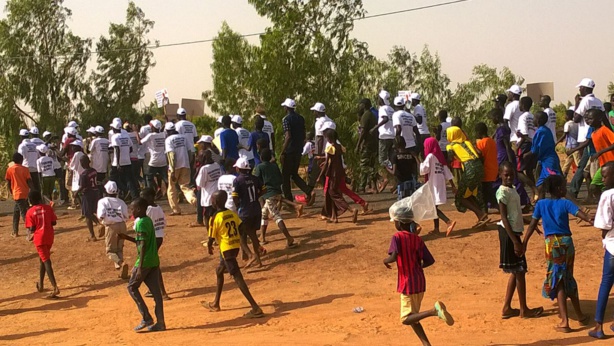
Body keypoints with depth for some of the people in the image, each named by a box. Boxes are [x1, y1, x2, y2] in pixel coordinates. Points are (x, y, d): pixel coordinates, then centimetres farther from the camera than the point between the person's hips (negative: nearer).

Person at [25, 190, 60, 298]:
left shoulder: (30, 212, -8)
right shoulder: (48, 208, 0)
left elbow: (31, 228, -10)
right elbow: (54, 222, 0)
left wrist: (30, 236, 11)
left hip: (39, 238, -4)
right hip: (49, 237, 4)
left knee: (46, 261, -8)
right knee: (43, 259, 23)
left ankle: (55, 288, -19)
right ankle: (40, 284, 34)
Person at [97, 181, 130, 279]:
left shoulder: (103, 201, -5)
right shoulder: (121, 202, 4)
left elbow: (101, 216, -17)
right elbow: (126, 216, 0)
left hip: (111, 226, -3)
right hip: (122, 225, 3)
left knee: (110, 251, 5)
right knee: (119, 248, 22)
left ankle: (121, 263, -21)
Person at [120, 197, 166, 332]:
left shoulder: (141, 223, -14)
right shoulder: (149, 220, 14)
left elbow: (143, 246, -20)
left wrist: (140, 267, -21)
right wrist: (127, 238, 21)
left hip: (145, 261, -8)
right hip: (154, 260, 8)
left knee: (132, 287, 5)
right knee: (155, 291, 7)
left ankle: (146, 318, 0)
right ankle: (160, 323, 6)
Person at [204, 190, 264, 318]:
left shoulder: (215, 219, -12)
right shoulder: (233, 214, 7)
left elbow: (211, 239, -8)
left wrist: (209, 248, 12)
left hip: (226, 249, -8)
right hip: (236, 246, 8)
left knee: (237, 277, -10)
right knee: (219, 271, 26)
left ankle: (255, 308, -18)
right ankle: (215, 304, 38)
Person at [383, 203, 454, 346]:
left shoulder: (397, 237, -12)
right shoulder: (417, 239, 5)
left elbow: (393, 257, -27)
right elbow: (430, 261, 1)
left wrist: (385, 260, -5)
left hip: (408, 284, -7)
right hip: (420, 282, 7)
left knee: (406, 319, -3)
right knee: (412, 317, 18)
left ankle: (434, 311, -23)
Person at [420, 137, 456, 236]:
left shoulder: (430, 156, -11)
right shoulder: (440, 156, 12)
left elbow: (423, 170, -19)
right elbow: (447, 172, 11)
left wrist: (420, 163, 0)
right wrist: (452, 185, 11)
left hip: (433, 185, -8)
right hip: (441, 185, 8)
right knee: (434, 207, 16)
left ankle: (449, 222, -26)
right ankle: (436, 229, 17)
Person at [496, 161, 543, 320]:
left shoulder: (512, 189, 12)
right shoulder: (503, 192, -16)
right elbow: (504, 217, -20)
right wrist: (515, 241, -23)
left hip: (515, 232, 10)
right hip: (509, 233, -10)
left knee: (516, 271, 13)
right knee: (519, 271, -1)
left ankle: (507, 308, 18)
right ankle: (524, 309, 9)